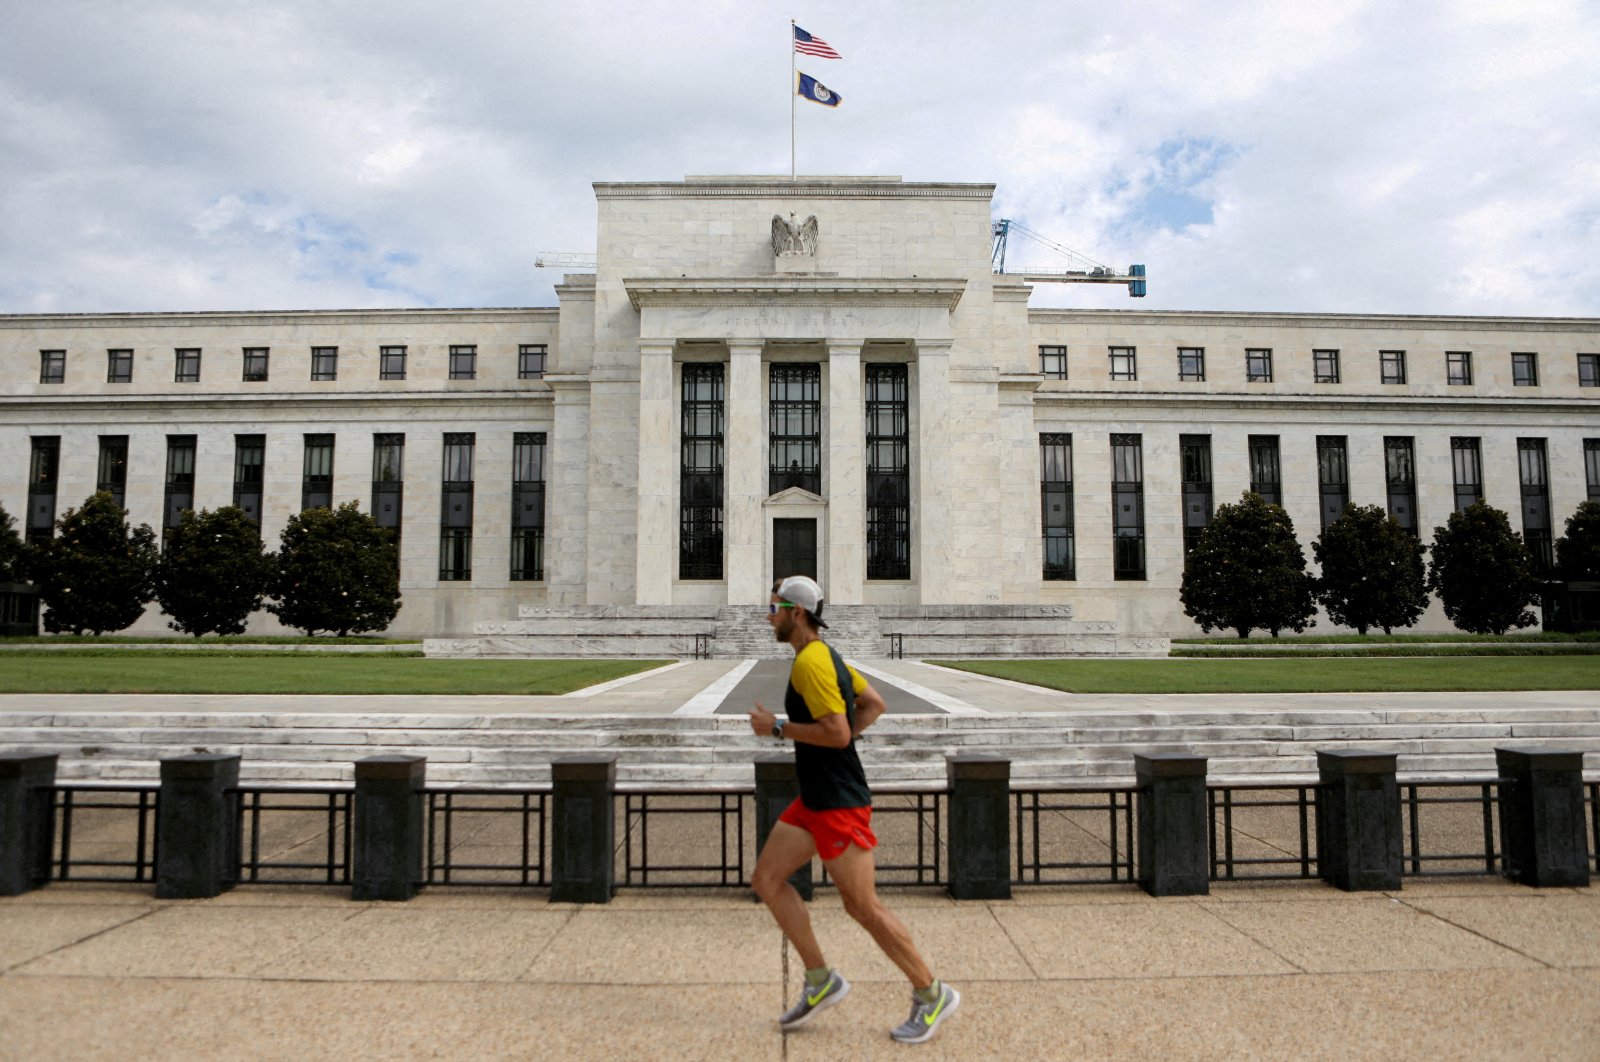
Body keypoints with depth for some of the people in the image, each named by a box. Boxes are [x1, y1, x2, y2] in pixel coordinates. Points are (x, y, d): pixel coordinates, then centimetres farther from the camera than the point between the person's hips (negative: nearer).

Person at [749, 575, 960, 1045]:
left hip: (839, 804, -10)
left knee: (863, 906, -1)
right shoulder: (825, 654, 12)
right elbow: (873, 703, 18)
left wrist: (776, 727, -15)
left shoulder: (810, 661, -19)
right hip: (814, 800, 10)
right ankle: (820, 981, 17)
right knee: (767, 879, 10)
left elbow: (837, 732, -25)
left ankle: (932, 994, 16)